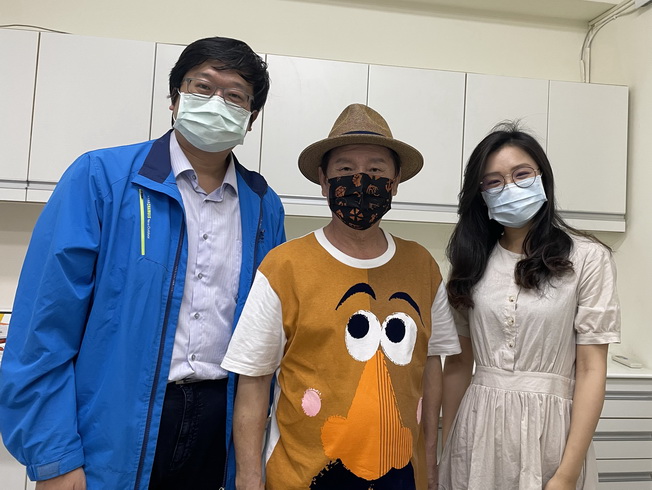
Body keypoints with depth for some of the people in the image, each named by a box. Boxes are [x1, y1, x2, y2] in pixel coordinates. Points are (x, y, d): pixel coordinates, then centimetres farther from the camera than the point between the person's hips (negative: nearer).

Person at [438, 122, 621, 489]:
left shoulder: (587, 258, -6)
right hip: (477, 427, 3)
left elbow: (591, 369, -9)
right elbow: (459, 361, 7)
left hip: (547, 427, -3)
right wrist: (447, 446, 9)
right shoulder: (472, 261, 3)